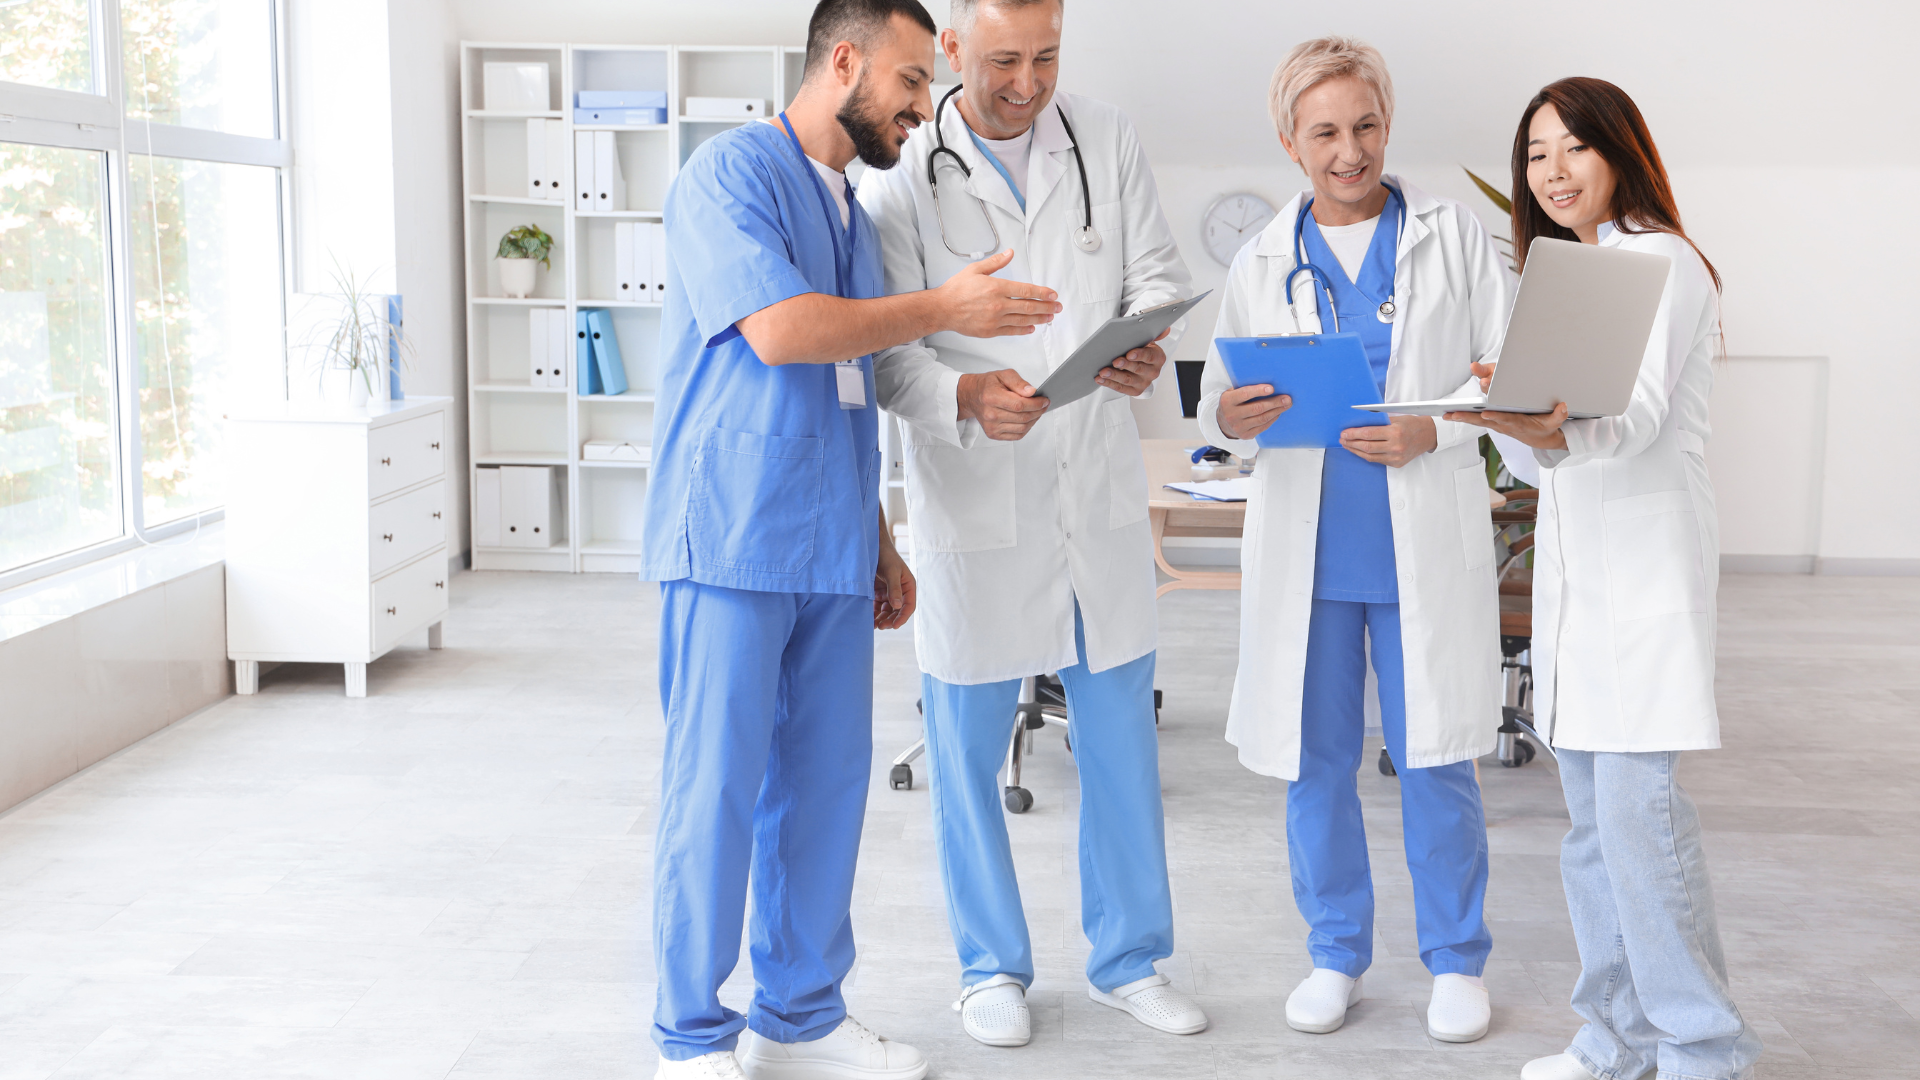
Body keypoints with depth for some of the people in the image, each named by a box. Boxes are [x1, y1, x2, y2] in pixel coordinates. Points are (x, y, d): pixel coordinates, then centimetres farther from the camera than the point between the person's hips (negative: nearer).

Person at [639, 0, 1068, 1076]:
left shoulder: (856, 218, 19)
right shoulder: (733, 169, -6)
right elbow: (779, 329, -19)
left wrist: (881, 545, 20)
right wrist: (945, 309, -10)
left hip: (830, 551, 8)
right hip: (733, 538, -8)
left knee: (826, 780, 9)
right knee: (717, 786, -2)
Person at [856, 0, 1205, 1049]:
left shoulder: (1106, 139, 3)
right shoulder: (901, 176, -7)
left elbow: (1159, 273, 7)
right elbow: (885, 351, -10)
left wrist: (1144, 345, -16)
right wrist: (965, 396, -30)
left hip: (1099, 481, 3)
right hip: (971, 491, -3)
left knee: (1121, 735, 11)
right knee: (968, 743, 7)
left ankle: (1128, 958, 28)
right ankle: (992, 968, 25)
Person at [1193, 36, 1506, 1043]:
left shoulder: (1453, 235, 4)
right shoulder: (1262, 261, 9)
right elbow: (1219, 403, 9)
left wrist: (1429, 433, -15)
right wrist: (1230, 415, -15)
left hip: (1426, 541, -2)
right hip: (1304, 545, 2)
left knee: (1434, 760, 4)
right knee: (1314, 761, 9)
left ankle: (1456, 960, 21)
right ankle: (1336, 953, 26)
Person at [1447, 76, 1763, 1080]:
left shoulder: (1660, 262, -5)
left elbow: (1638, 416, -19)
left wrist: (1549, 432, -38)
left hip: (1646, 565, -8)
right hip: (1572, 564, 8)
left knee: (1637, 804, -13)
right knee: (1592, 812, 9)